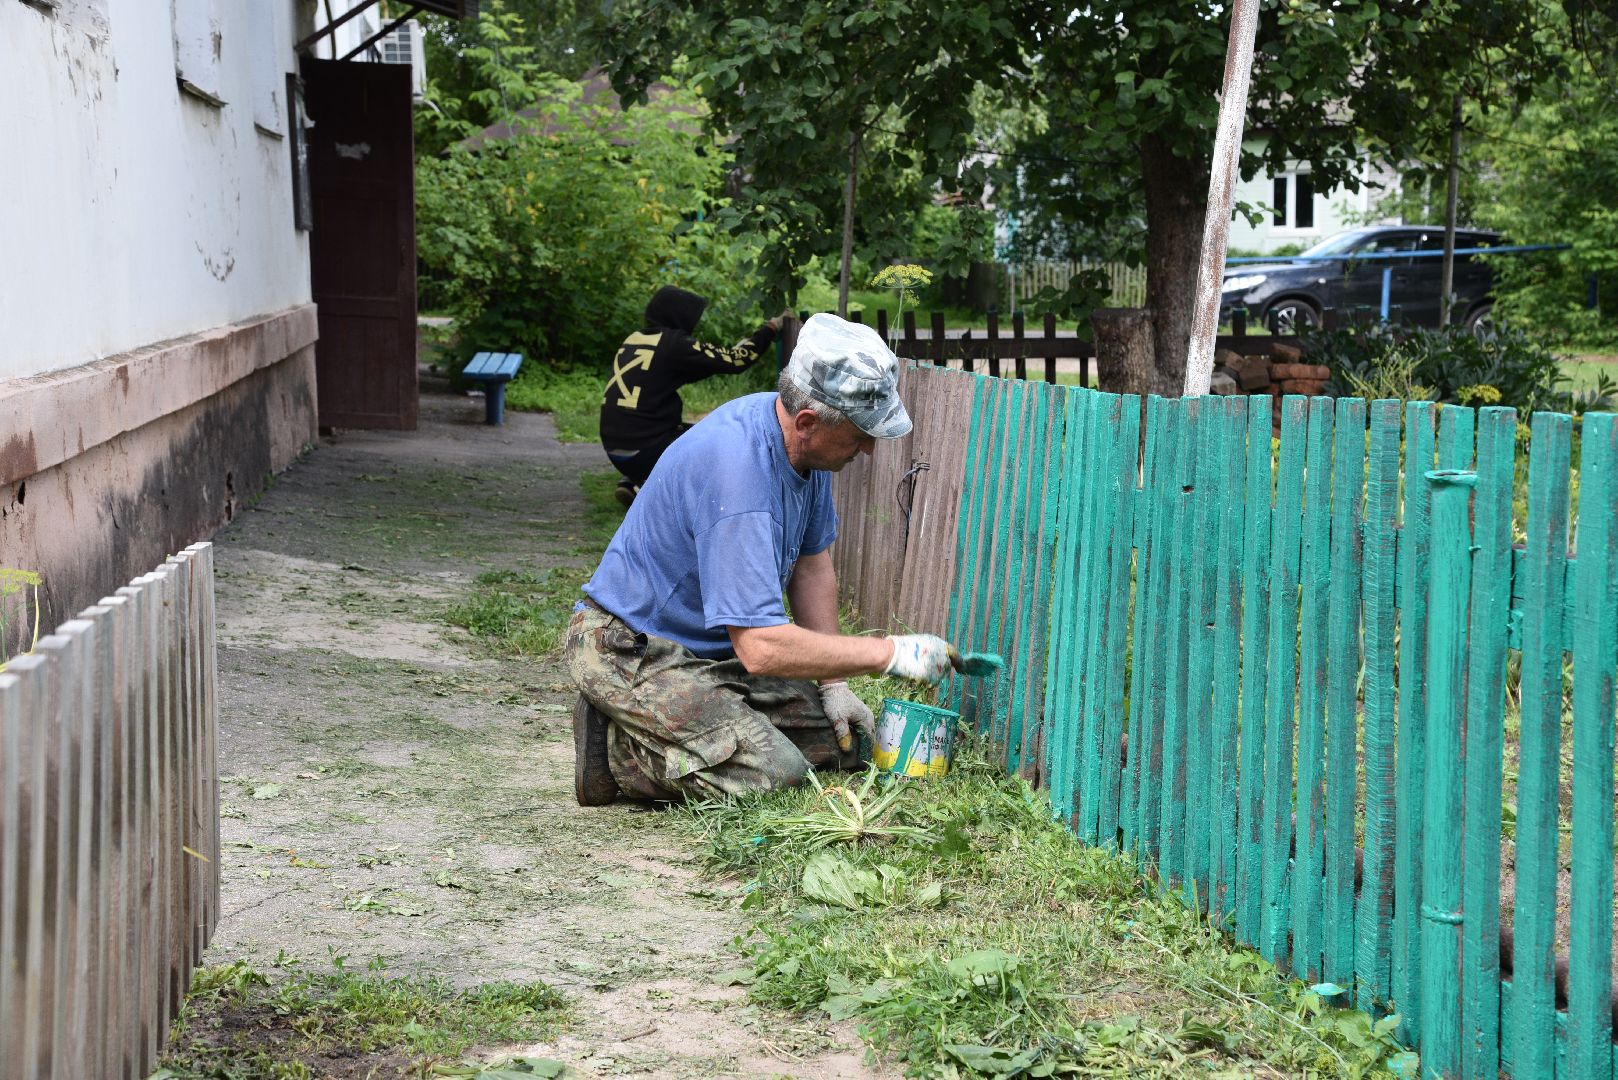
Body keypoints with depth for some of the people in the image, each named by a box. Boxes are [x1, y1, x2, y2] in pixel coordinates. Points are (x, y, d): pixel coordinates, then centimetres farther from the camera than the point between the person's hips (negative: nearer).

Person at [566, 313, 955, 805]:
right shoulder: (739, 472, -33)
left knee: (842, 742, 2)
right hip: (634, 650, -10)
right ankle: (616, 746, -5)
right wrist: (890, 653, -27)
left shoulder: (807, 445, -4)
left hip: (715, 647, 10)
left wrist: (833, 683, 6)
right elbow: (761, 648, -36)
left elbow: (811, 564, 12)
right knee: (775, 774, -24)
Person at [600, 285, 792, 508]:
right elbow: (734, 361, -7)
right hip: (645, 451, -8)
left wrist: (731, 352, 25)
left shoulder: (633, 339, 12)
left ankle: (632, 482, 11)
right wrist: (770, 329, 4)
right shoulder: (675, 345, -10)